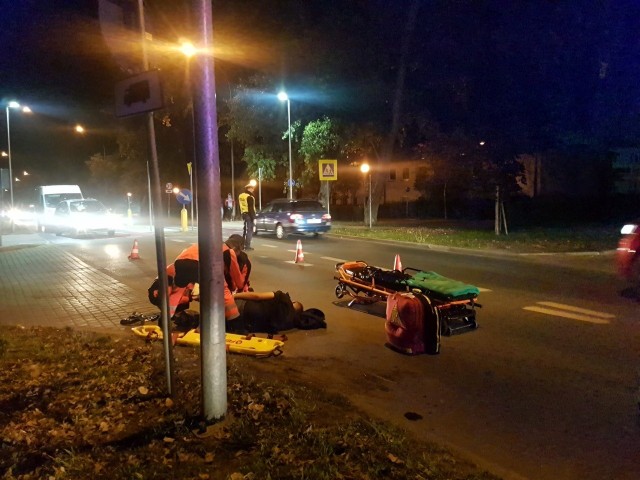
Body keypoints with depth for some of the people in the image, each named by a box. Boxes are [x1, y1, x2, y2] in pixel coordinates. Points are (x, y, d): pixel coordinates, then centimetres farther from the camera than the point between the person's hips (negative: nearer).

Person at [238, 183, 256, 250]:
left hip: (244, 214, 9)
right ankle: (247, 246, -5)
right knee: (249, 230, -4)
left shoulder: (240, 196, 12)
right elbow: (251, 208, -19)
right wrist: (254, 217, -17)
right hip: (249, 215, -9)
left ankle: (243, 245, 24)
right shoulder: (249, 197, -16)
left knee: (245, 229, 18)